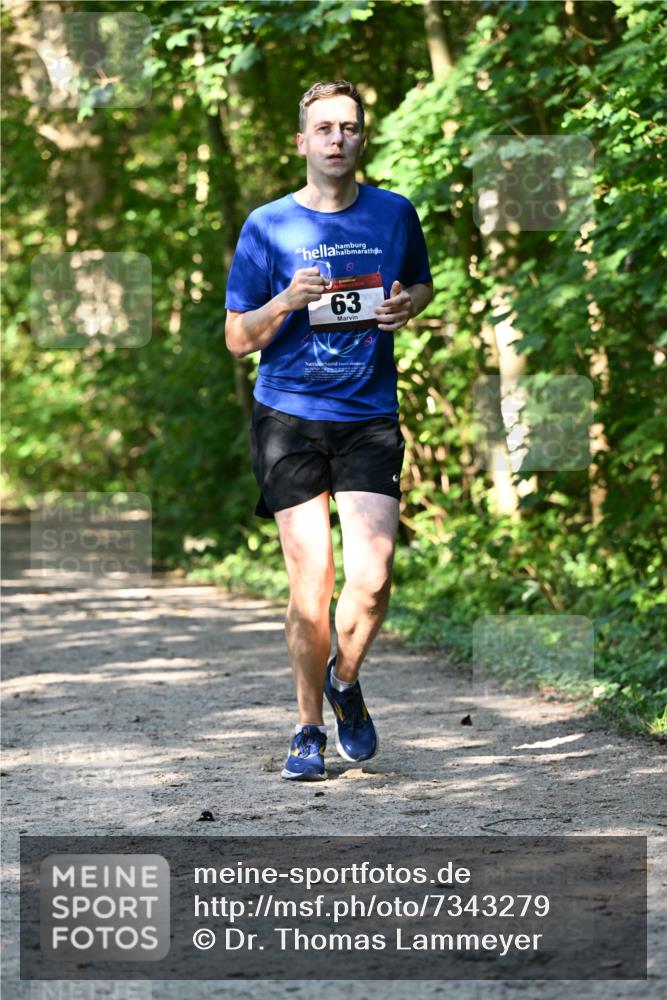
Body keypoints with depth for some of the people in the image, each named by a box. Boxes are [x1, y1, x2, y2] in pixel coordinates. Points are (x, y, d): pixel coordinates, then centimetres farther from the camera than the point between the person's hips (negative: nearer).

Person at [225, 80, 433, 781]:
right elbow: (237, 340, 3)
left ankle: (346, 680, 20)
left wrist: (408, 304, 1)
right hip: (288, 416, -1)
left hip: (370, 416, 1)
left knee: (372, 577, -11)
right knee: (310, 582, -3)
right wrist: (286, 303, -17)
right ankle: (309, 727, 16)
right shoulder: (268, 226, 1)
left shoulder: (395, 214, 6)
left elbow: (423, 284, 24)